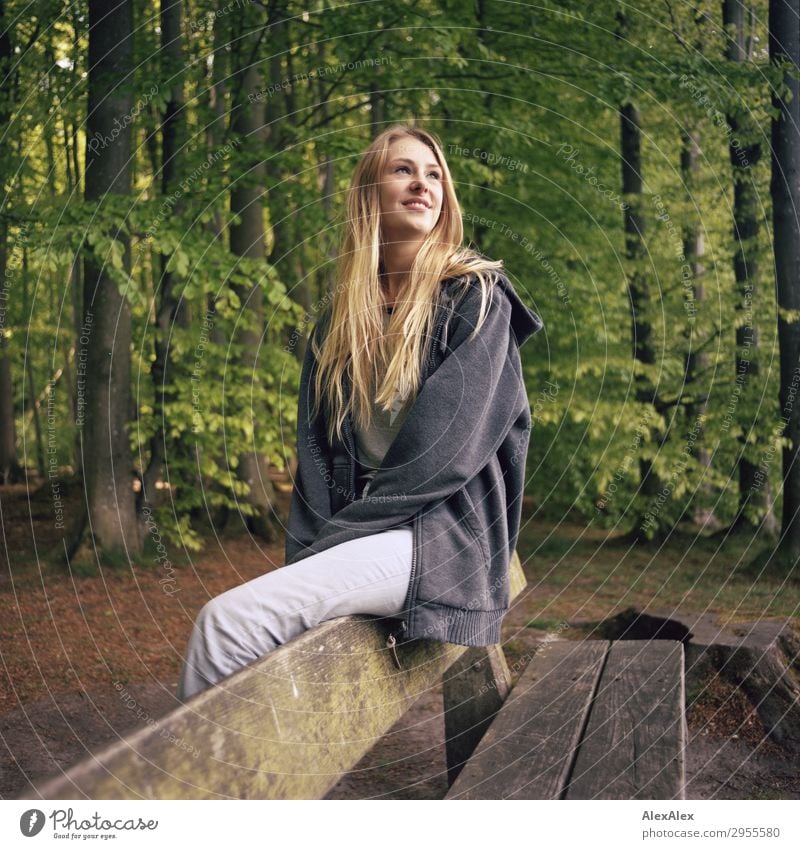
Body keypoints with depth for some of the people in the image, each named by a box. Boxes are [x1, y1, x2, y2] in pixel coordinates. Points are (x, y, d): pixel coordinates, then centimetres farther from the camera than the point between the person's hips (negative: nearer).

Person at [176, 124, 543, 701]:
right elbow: (318, 446, 10)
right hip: (355, 537, 5)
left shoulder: (475, 297, 0)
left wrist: (339, 533, -13)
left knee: (229, 620, -25)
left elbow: (446, 444, -11)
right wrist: (308, 552, -6)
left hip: (438, 535, -5)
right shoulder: (341, 319, 17)